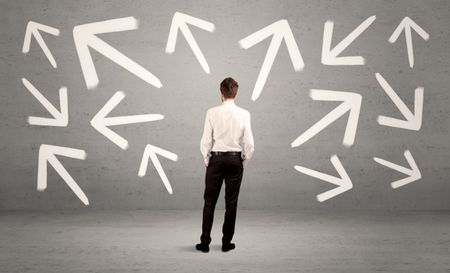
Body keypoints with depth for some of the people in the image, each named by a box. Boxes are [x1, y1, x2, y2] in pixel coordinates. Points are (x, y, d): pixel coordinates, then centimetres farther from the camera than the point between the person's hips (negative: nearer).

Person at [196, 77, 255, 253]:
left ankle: (205, 242, 11)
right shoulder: (244, 114, -4)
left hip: (216, 159, -1)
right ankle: (227, 242, 16)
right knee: (231, 202, 9)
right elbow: (249, 144, -4)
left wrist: (206, 161, 9)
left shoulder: (212, 112, -7)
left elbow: (206, 141, -5)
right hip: (235, 160, 1)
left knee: (209, 202, 8)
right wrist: (244, 163, 10)